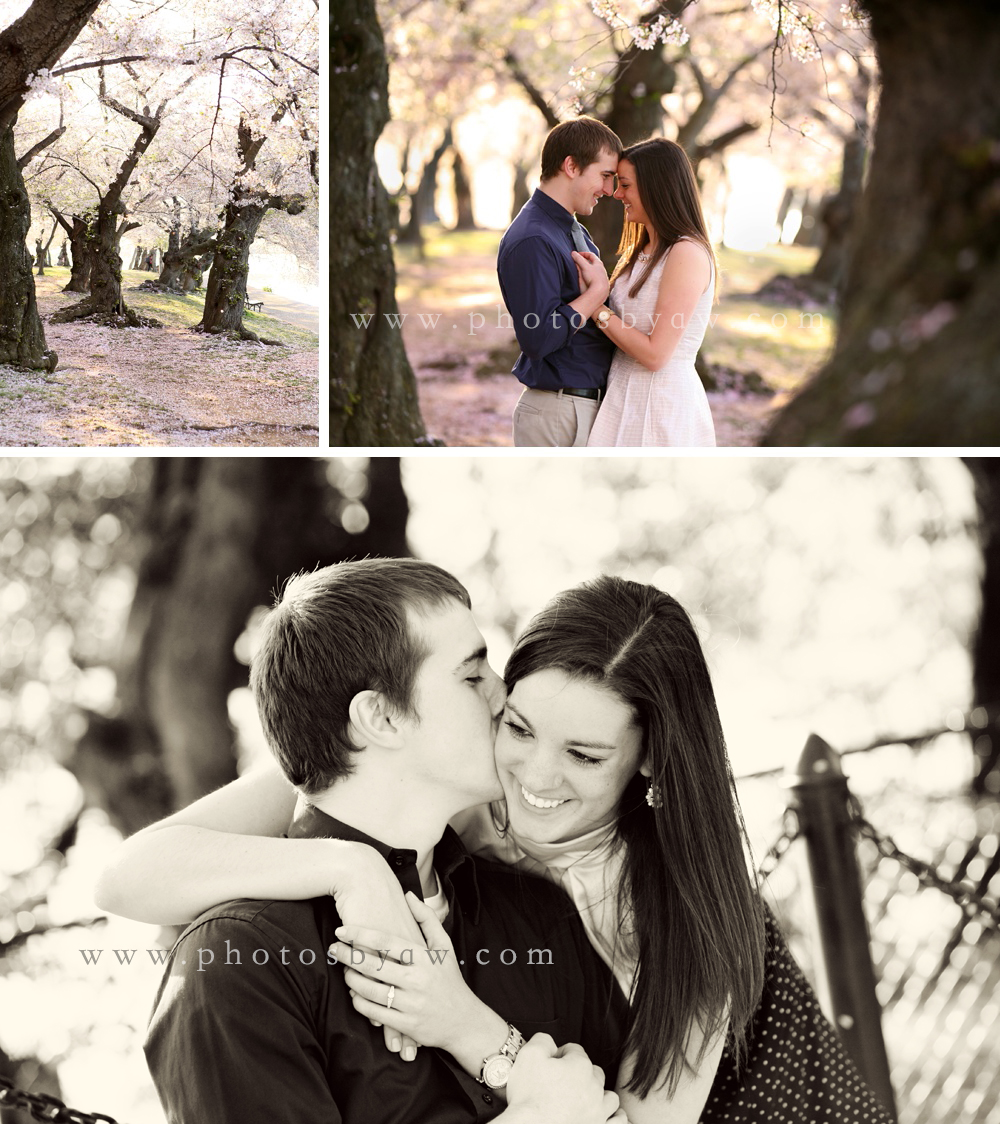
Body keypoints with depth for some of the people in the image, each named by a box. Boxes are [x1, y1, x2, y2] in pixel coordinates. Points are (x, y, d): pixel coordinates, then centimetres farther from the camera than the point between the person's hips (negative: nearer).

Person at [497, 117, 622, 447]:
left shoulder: (575, 232, 15)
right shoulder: (532, 241, -18)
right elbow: (537, 338, -25)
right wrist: (598, 292, -18)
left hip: (589, 404, 10)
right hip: (558, 414, -10)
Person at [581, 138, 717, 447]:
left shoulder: (687, 254, -15)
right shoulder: (643, 253, 14)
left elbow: (655, 354, -19)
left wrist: (596, 305, -14)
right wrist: (597, 288, -3)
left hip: (662, 407, -9)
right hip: (627, 400, 9)